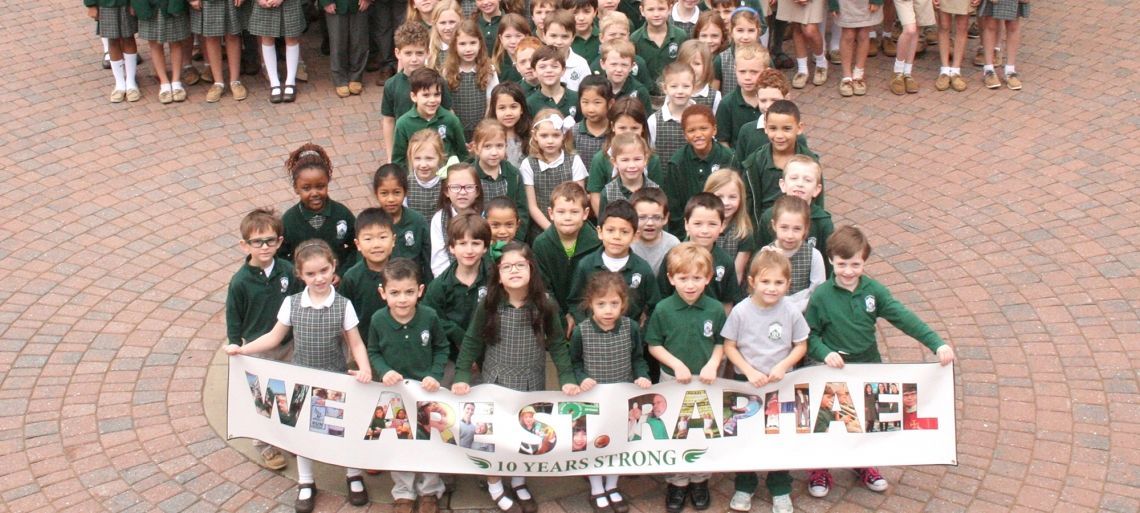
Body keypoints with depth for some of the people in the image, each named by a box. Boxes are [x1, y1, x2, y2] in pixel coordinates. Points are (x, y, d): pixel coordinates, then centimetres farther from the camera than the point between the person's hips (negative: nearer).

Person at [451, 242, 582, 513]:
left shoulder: (544, 306, -9)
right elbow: (472, 343, -3)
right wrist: (462, 376, -11)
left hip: (532, 385, 1)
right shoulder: (488, 306, -10)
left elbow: (558, 345, -3)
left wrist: (567, 378, -12)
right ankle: (494, 485, 29)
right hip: (495, 383, -1)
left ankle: (519, 482, 34)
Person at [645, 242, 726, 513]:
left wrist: (713, 364, -15)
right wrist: (676, 364, -17)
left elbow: (721, 343, 3)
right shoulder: (663, 309, -13)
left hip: (705, 380, 1)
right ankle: (677, 483, 26)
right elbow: (654, 345, -5)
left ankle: (699, 480, 32)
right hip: (672, 379, -1)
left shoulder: (715, 309, -9)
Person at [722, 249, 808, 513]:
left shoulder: (791, 312, -12)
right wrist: (749, 372, -18)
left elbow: (801, 346, -2)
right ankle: (744, 486, 31)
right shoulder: (741, 311, -14)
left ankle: (780, 490, 28)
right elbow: (729, 347, -7)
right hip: (745, 381, 0)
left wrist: (783, 366, -17)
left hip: (781, 382, 0)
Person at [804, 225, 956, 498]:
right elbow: (809, 334, -8)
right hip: (834, 371, -3)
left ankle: (864, 465, 39)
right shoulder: (821, 296, -14)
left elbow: (904, 318, -13)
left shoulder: (873, 291, -8)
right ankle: (820, 469, 29)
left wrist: (937, 343, -21)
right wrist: (824, 353, -26)